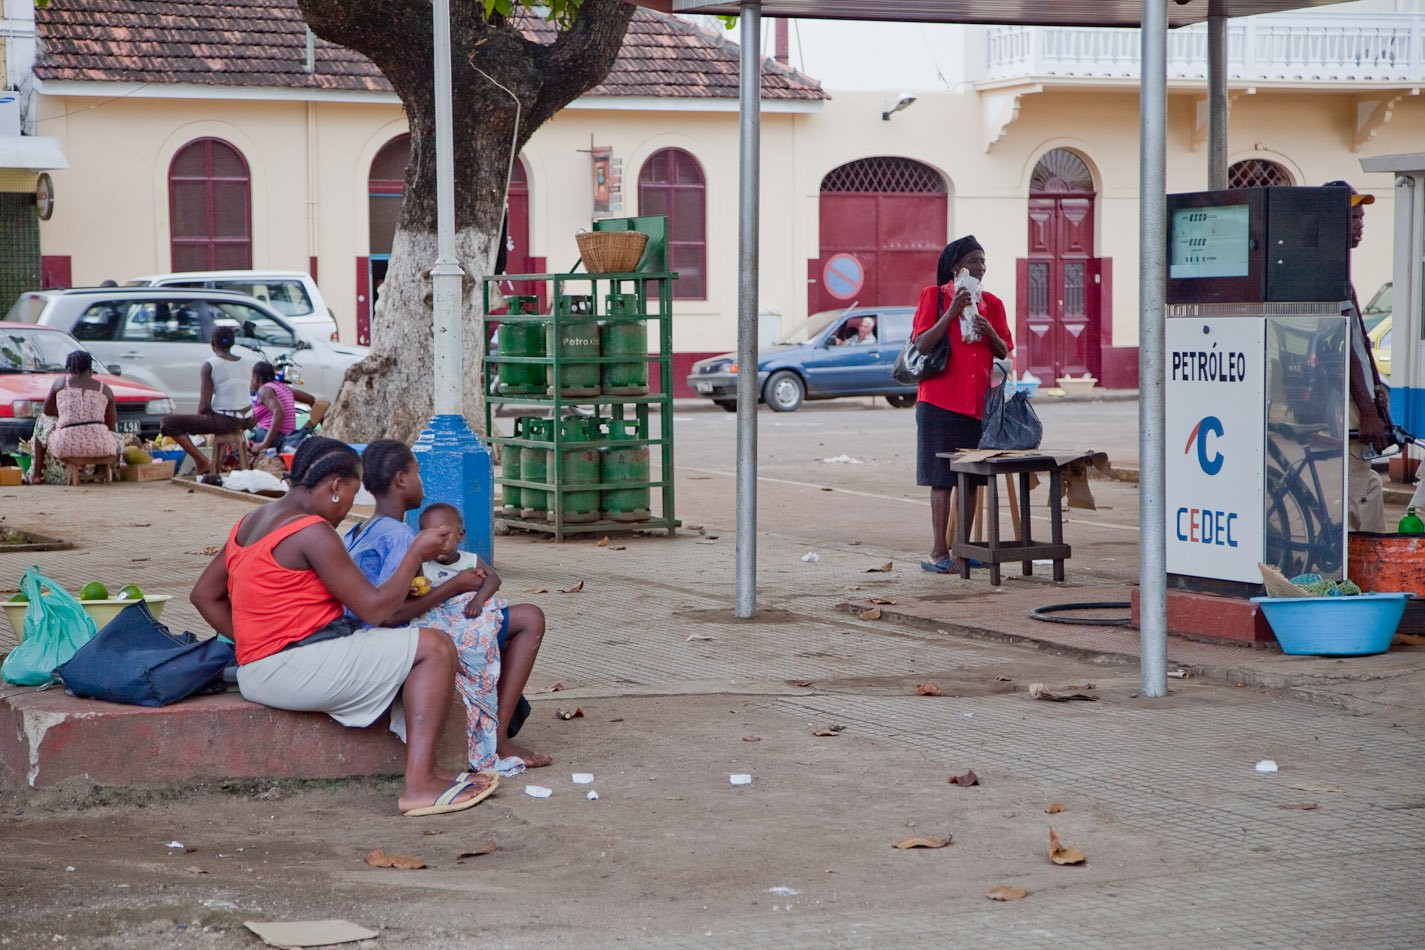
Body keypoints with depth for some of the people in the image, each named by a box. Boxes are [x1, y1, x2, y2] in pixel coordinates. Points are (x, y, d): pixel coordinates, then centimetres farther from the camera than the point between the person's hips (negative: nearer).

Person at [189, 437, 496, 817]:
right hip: (295, 668, -10)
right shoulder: (312, 532, -15)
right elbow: (375, 608, -15)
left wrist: (251, 642, 13)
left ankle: (424, 771, 10)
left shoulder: (251, 523, 15)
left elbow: (203, 595, 18)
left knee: (408, 653, 22)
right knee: (435, 647, -8)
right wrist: (416, 553, -2)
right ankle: (419, 785, -17)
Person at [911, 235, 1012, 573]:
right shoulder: (934, 296, 0)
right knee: (942, 478, -5)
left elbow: (1004, 353, 12)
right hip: (941, 400, -5)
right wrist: (952, 312, -18)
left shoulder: (992, 303, 12)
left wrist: (990, 333, -9)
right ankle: (939, 552, -4)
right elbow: (922, 344, -10)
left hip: (977, 401, 5)